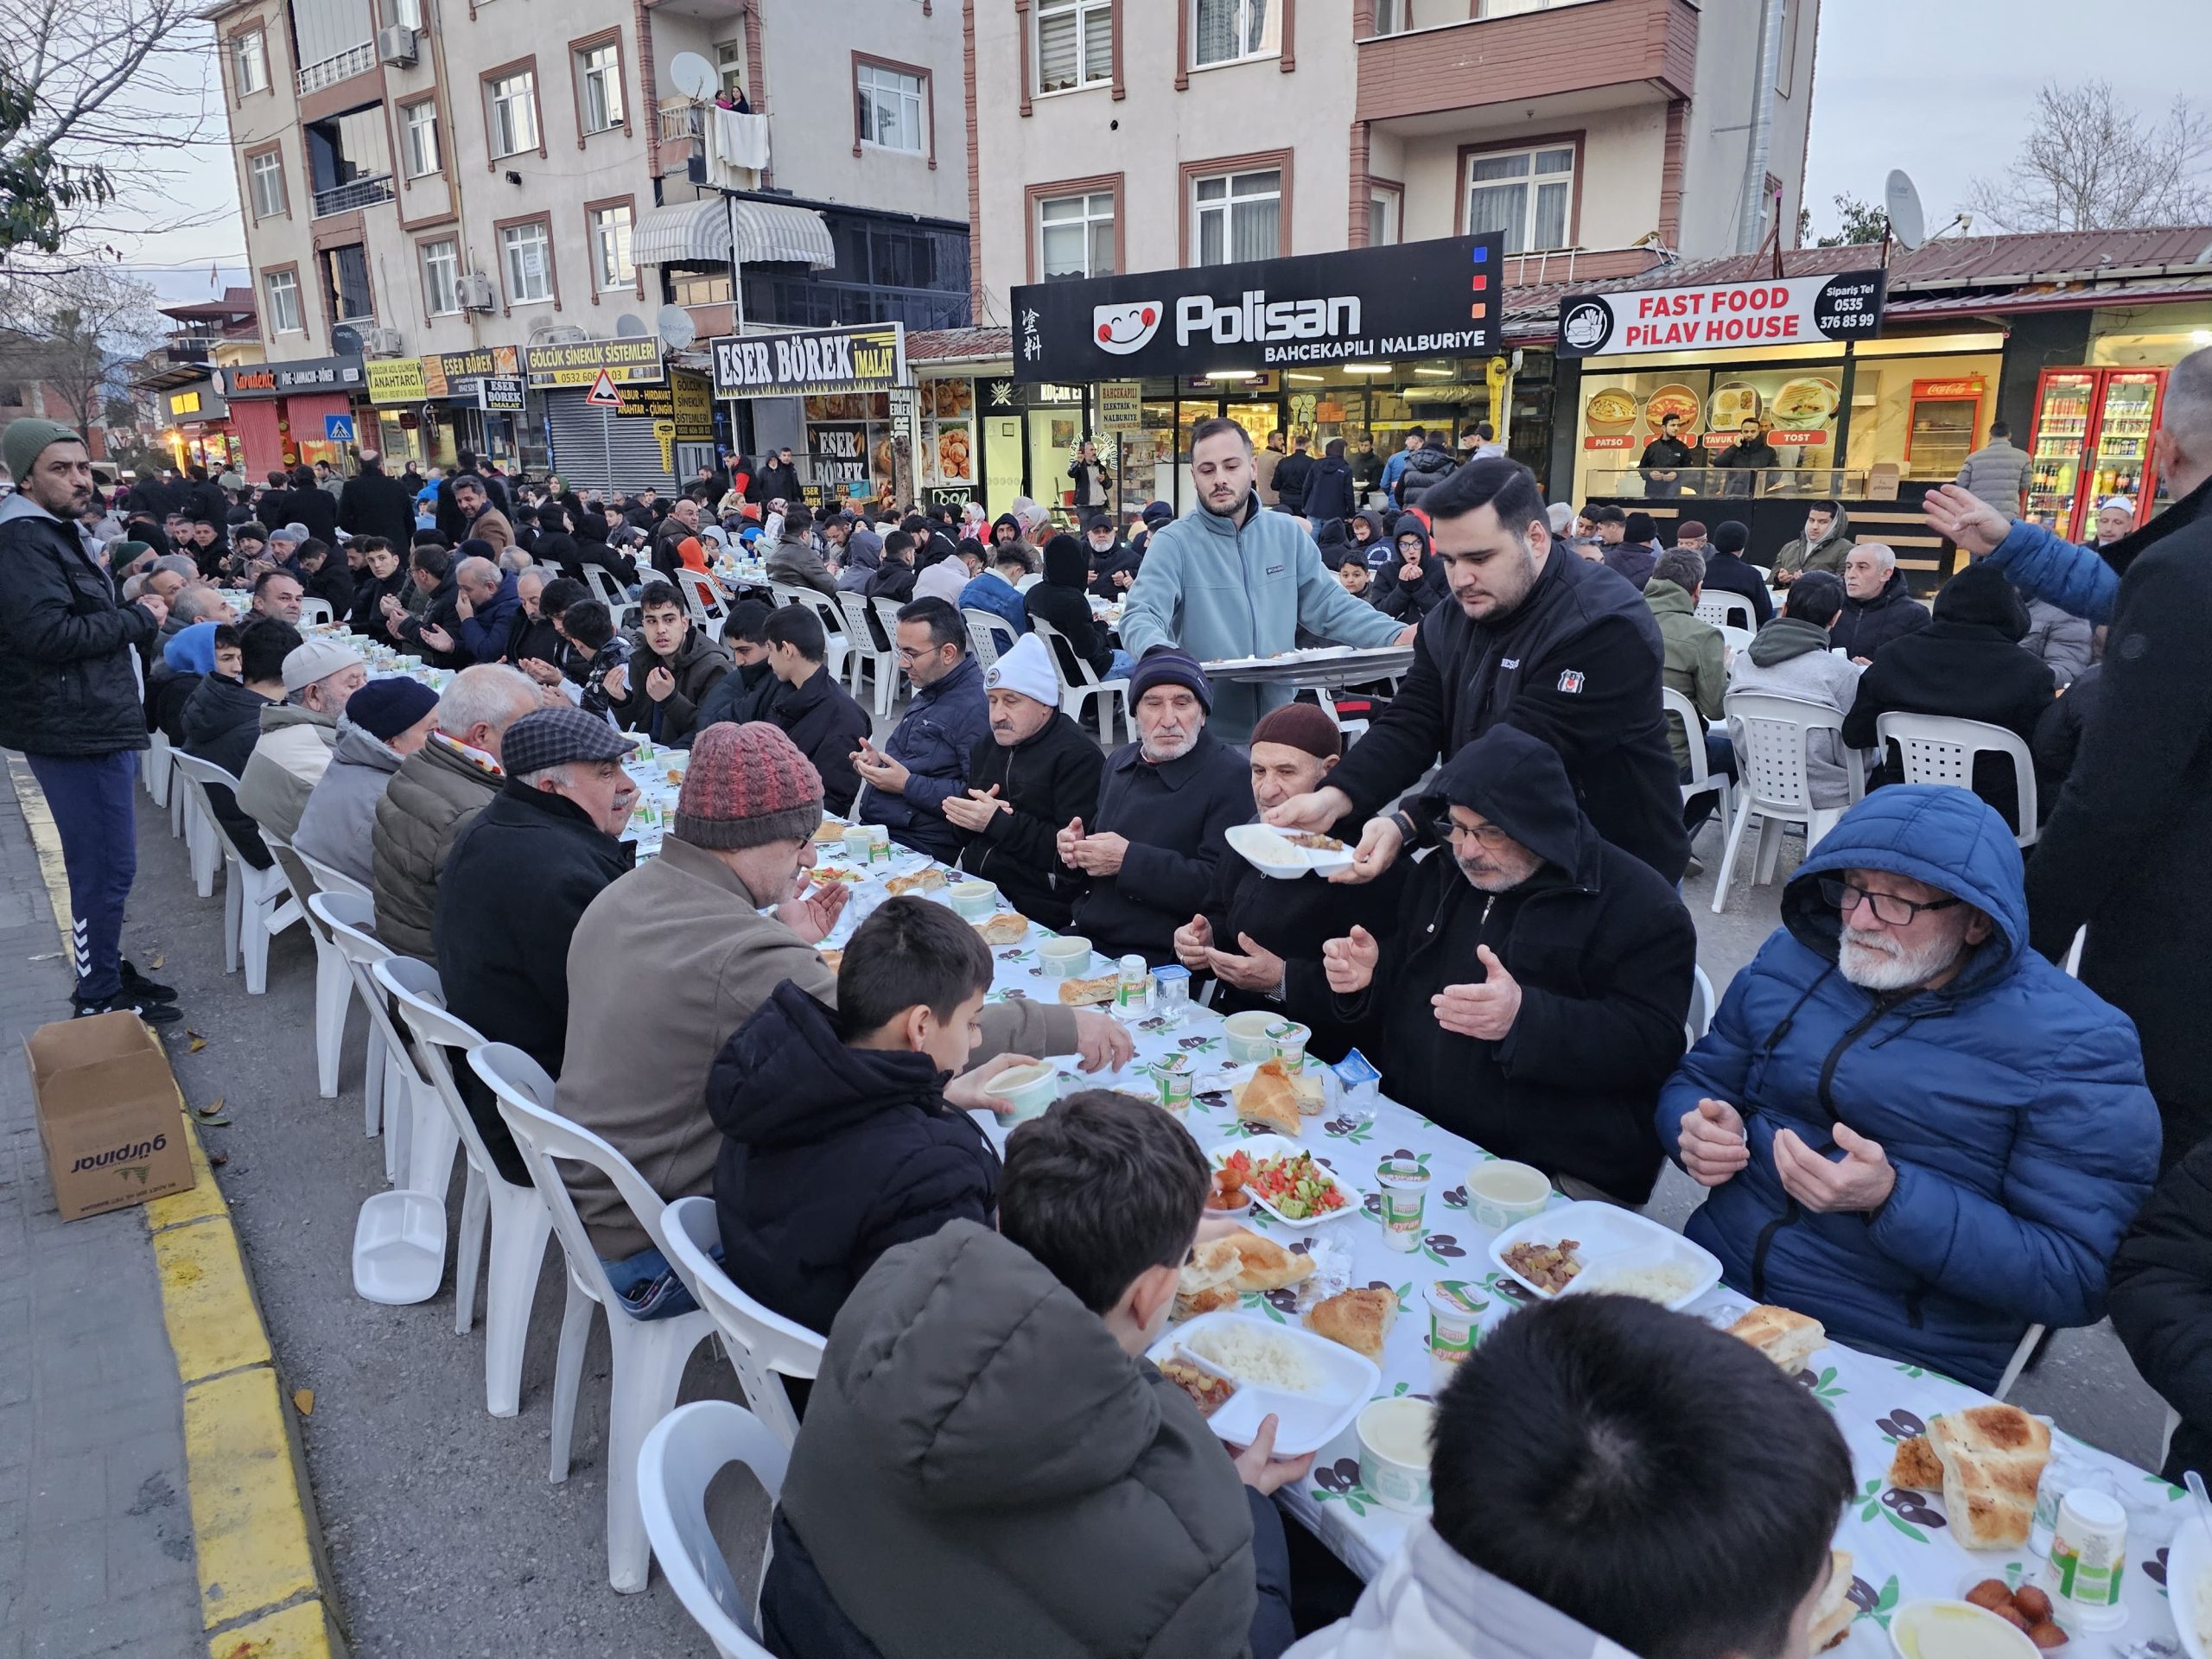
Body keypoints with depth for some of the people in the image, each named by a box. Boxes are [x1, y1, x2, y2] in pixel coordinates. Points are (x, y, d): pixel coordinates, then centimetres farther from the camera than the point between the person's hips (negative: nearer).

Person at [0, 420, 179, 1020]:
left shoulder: (60, 533, 18)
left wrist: (130, 610, 7)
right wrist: (141, 619, -14)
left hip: (96, 723, 11)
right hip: (75, 730, -11)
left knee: (101, 865, 19)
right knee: (106, 868, -4)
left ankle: (105, 973, 32)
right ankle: (98, 999, 7)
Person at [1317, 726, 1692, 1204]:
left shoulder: (1641, 906, -7)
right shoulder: (1441, 875, 13)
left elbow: (1652, 1045, -16)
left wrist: (1525, 1018, -30)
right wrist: (1369, 978, 0)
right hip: (1413, 1129, 6)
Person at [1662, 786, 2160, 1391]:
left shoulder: (2075, 1046, -8)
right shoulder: (1791, 959, 6)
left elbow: (2077, 1279, -11)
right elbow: (1694, 1083, 18)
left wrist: (1891, 1199, -24)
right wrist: (1699, 1132, -7)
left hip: (1896, 1367, -3)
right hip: (1711, 1287, 4)